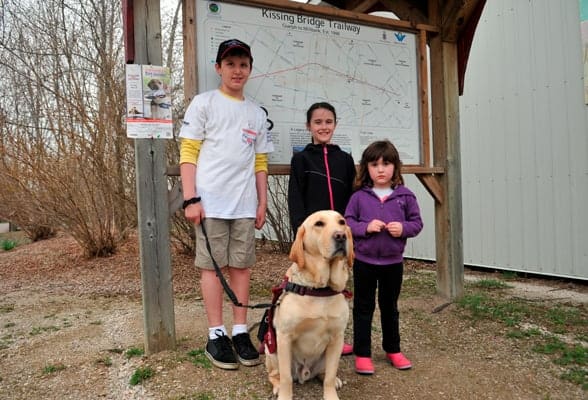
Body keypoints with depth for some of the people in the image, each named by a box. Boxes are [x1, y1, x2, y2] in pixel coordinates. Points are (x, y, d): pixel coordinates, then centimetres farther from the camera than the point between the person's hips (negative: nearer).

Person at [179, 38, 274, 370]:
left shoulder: (257, 113, 16)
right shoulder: (204, 103, 4)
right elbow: (188, 153, -2)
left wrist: (262, 204, 11)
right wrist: (191, 199, -10)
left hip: (245, 205, 4)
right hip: (211, 202, -3)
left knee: (242, 266, 6)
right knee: (212, 266, 1)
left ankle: (240, 332, 16)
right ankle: (216, 335, 12)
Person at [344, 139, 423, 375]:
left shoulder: (405, 196, -2)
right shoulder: (359, 196, -5)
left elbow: (417, 222, 3)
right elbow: (347, 222, -4)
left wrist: (403, 228, -17)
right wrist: (366, 227, -20)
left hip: (393, 261, 2)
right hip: (364, 261, -1)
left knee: (389, 307, 19)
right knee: (363, 308, 9)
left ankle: (393, 349, 37)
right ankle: (362, 354, 22)